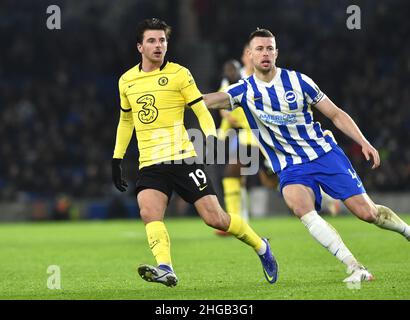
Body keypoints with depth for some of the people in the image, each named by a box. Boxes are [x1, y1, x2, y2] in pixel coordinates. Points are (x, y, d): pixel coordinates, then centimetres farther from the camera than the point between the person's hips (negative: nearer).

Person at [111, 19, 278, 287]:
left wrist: (211, 136, -21)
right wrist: (117, 159, 21)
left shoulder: (179, 74, -1)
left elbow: (202, 112, -2)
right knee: (148, 212, -26)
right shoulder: (126, 81, 11)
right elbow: (126, 121, 25)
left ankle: (261, 247, 19)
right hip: (149, 165, 3)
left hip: (182, 159, -3)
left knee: (214, 218, -5)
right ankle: (165, 269, -36)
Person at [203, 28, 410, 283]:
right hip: (290, 168, 0)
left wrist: (364, 143, -4)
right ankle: (356, 269, -29)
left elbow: (336, 114, 5)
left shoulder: (298, 81, -1)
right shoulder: (245, 91, 1)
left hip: (325, 154, 0)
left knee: (366, 212, -7)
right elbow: (208, 101, -14)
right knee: (299, 206, -31)